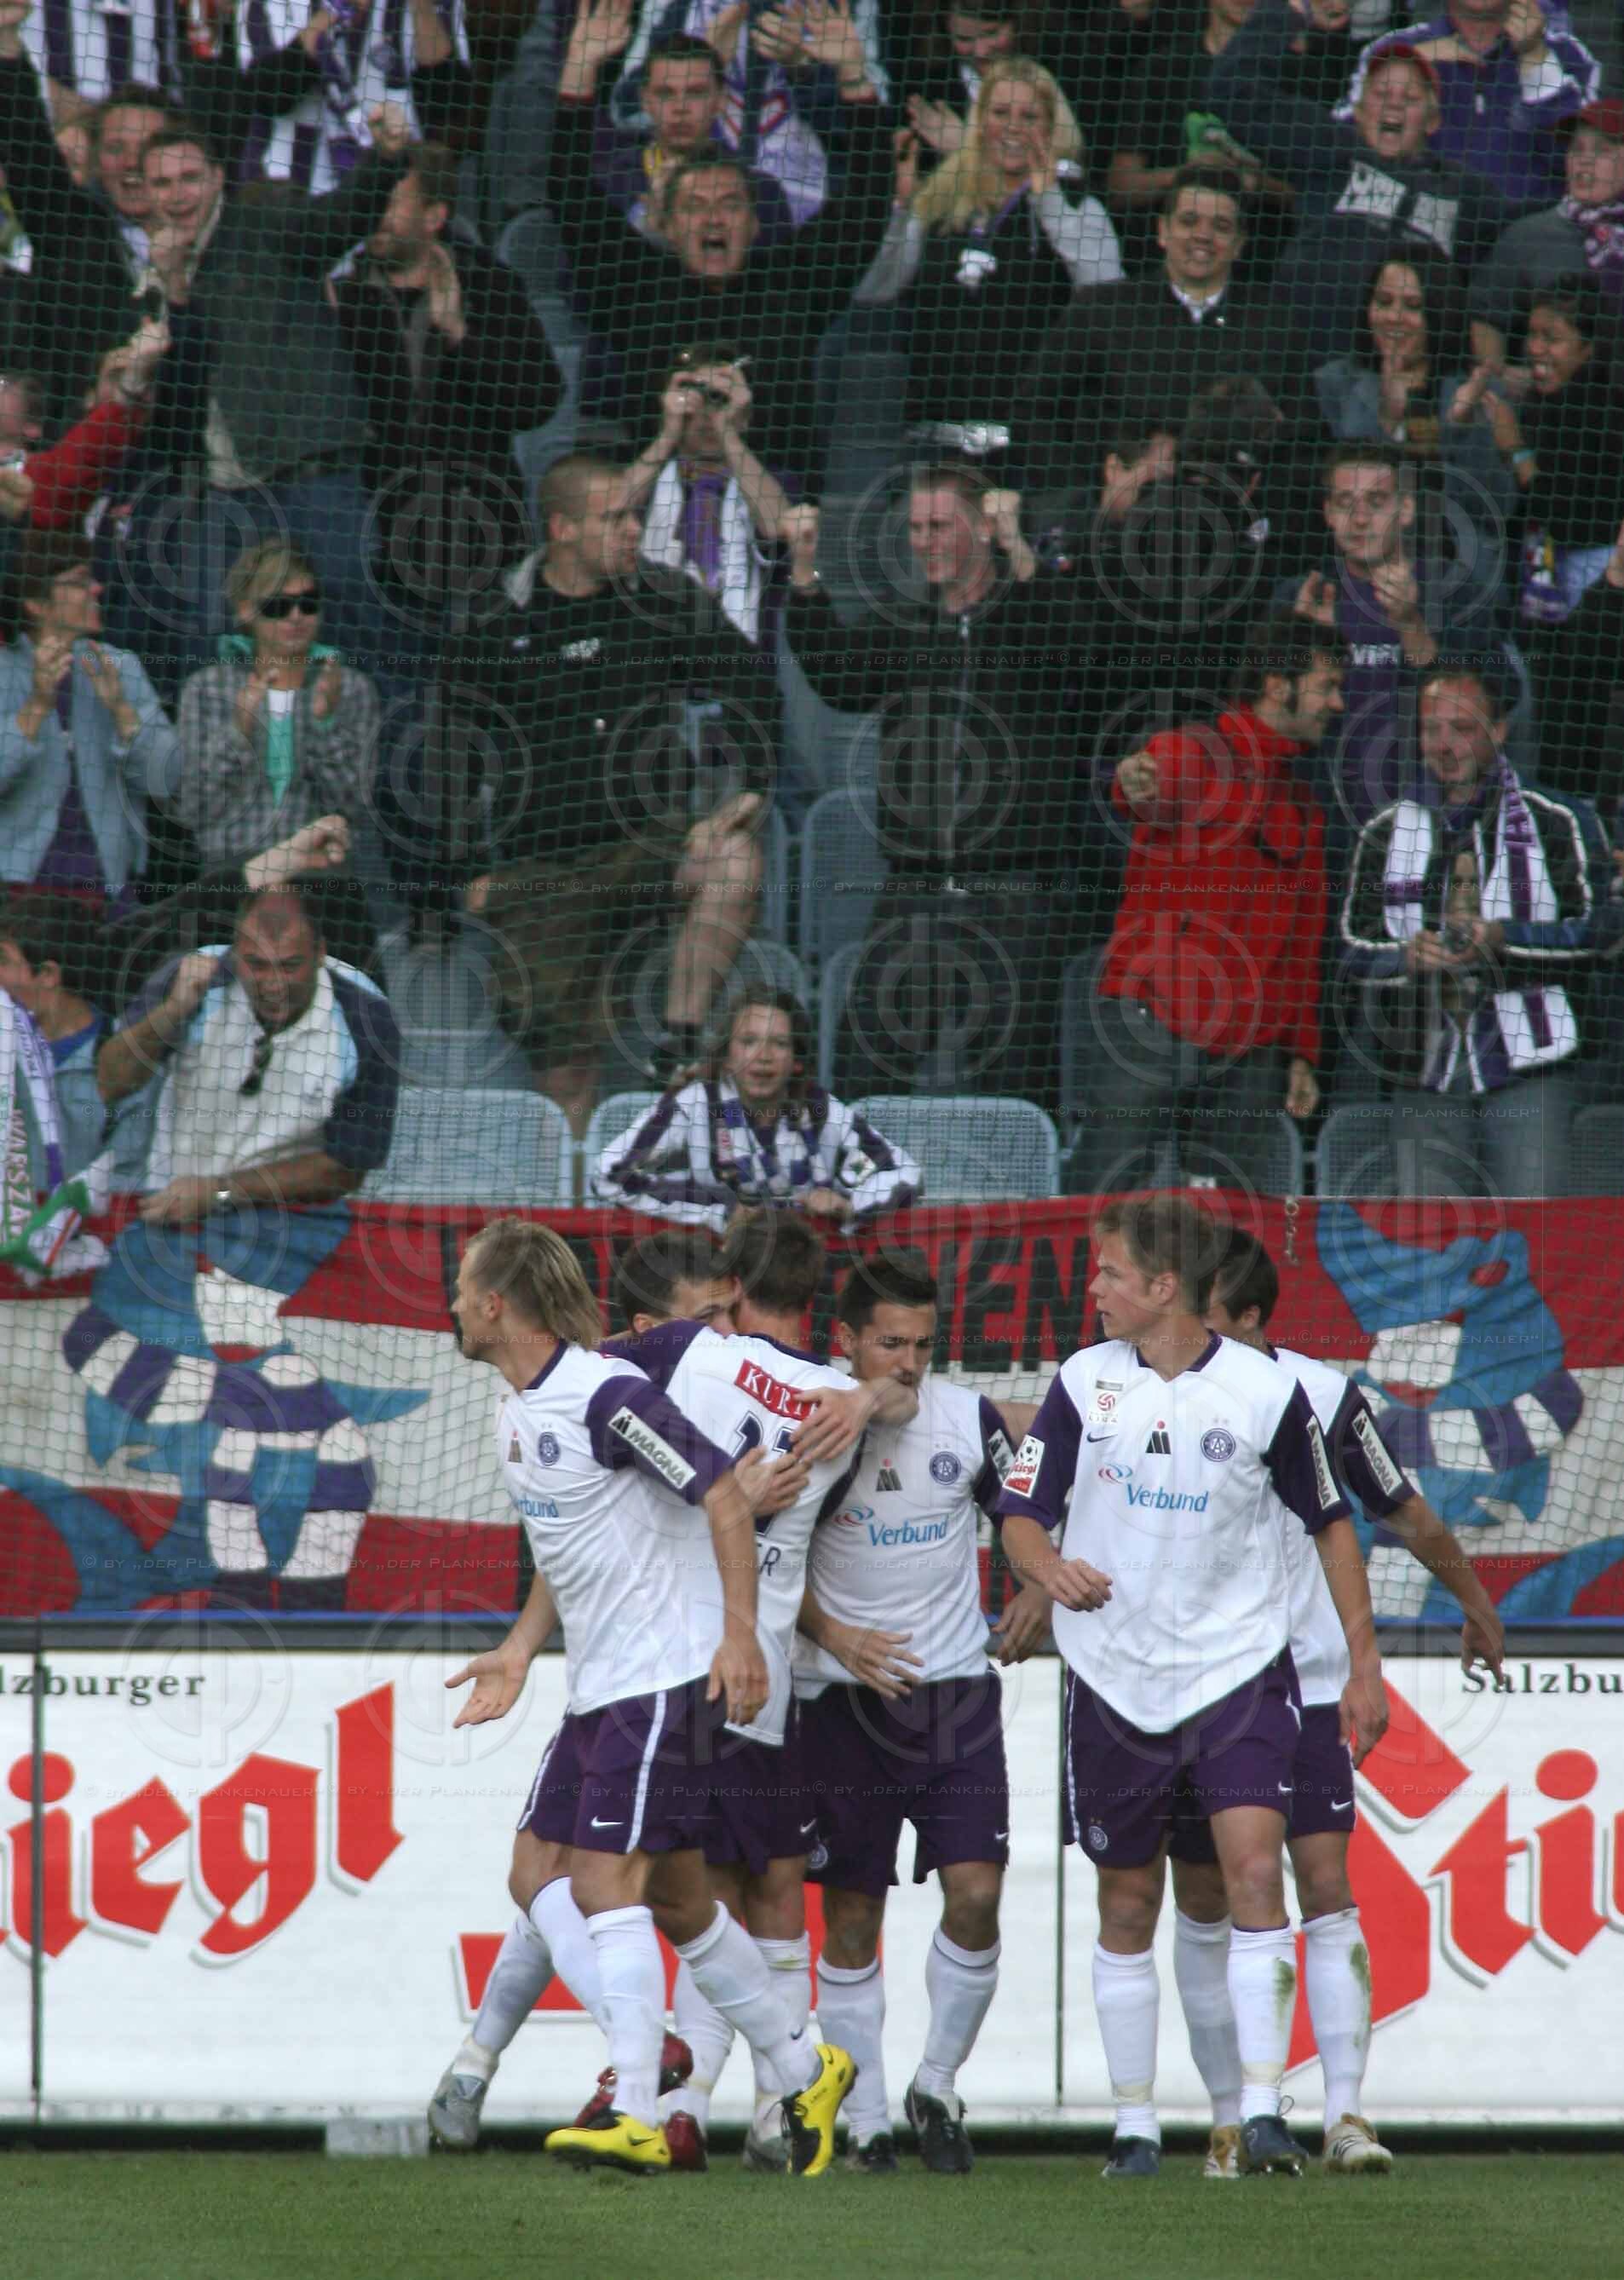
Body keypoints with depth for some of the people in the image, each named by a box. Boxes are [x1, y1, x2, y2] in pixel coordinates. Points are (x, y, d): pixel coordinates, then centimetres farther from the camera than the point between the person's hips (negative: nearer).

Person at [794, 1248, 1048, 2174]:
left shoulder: (971, 1418, -1)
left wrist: (1040, 1594, -1)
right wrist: (833, 1637, -11)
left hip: (957, 1689, 1)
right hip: (846, 1701, -1)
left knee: (976, 1896, -9)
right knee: (851, 1917, 1)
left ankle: (938, 2088, 11)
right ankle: (866, 2121, 11)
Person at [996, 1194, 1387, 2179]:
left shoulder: (1266, 1390, -5)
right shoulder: (1084, 1383, 0)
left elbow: (1331, 1523, 6)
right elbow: (1021, 1513, 3)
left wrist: (1365, 1664, 5)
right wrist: (1050, 1566, -21)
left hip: (1240, 1671, -2)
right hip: (1115, 1680, 2)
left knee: (1255, 1870, -17)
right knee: (1127, 1905, 7)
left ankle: (1264, 2112, -18)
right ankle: (1136, 2125, 17)